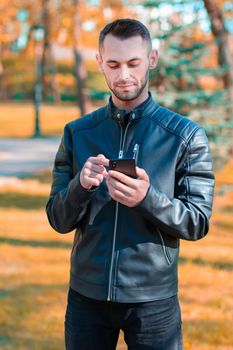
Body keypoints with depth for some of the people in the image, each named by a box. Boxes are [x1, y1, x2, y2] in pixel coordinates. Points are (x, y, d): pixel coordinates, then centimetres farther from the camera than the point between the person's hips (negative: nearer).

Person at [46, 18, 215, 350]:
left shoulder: (187, 136, -4)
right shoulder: (77, 133, 3)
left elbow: (198, 223, -6)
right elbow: (58, 220, 2)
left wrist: (147, 198, -23)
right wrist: (81, 185, -19)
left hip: (153, 299, -2)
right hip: (86, 295, 2)